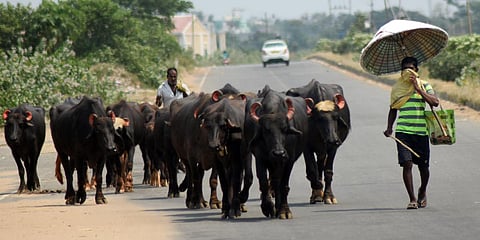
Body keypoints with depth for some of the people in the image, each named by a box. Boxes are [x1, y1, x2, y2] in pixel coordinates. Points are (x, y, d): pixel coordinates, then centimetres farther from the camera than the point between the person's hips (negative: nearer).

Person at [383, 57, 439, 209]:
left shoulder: (424, 85, 5)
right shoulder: (397, 88, 11)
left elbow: (435, 102, -10)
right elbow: (393, 110, 18)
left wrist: (418, 89, -14)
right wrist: (389, 128, 7)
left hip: (421, 132, 0)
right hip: (403, 132, 0)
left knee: (423, 166, 8)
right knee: (407, 164, -13)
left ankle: (422, 192, 37)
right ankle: (412, 199, -8)